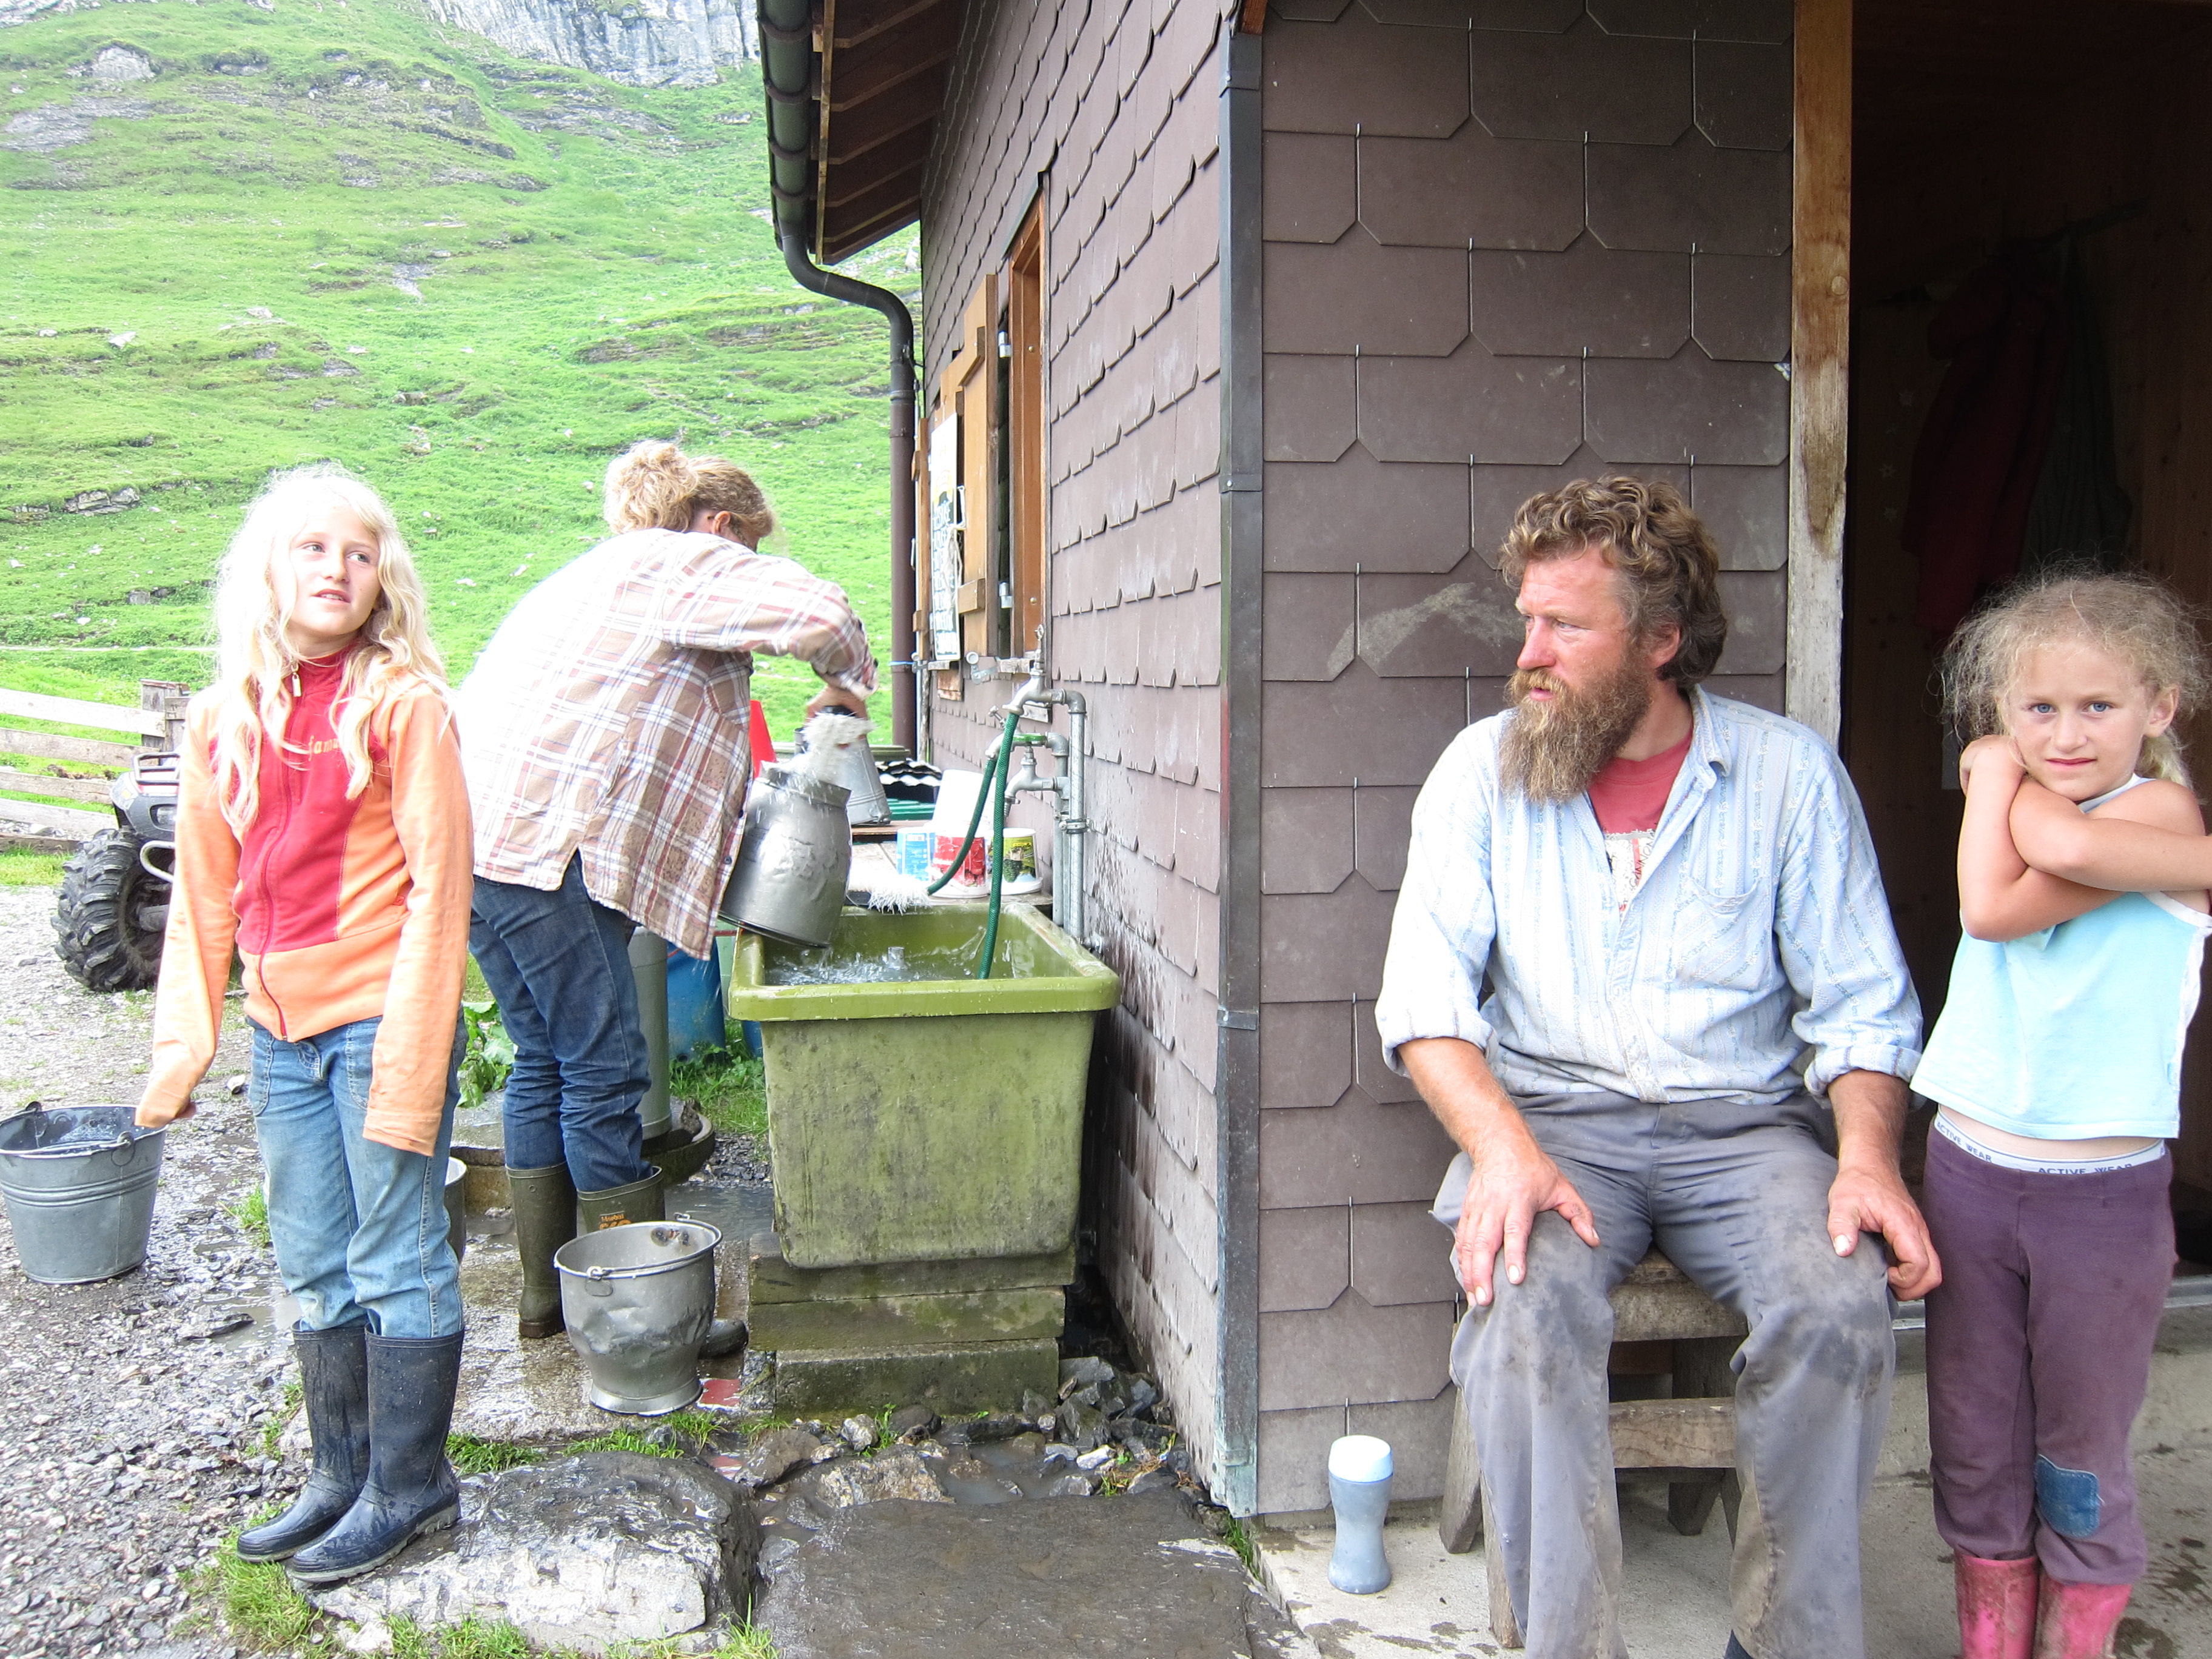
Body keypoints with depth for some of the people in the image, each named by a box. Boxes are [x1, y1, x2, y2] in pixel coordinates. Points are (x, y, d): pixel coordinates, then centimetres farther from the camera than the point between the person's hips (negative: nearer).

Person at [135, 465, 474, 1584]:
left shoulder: (400, 704, -10)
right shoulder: (221, 720, 8)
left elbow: (437, 890, -13)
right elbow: (205, 895, 13)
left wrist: (410, 1061, -16)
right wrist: (183, 1043, 8)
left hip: (382, 1020, -6)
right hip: (281, 1033, 6)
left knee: (396, 1259, 4)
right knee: (317, 1270, 16)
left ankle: (407, 1487, 20)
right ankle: (343, 1475, 31)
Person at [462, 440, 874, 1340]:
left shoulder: (598, 574, 30)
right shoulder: (683, 566, 0)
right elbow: (815, 613, -17)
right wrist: (849, 683, 3)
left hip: (480, 840, 10)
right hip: (541, 844, -10)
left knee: (546, 1063, 15)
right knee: (604, 1073, -4)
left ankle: (547, 1293, 24)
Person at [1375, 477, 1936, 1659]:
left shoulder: (1789, 772, 3)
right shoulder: (1483, 768, 4)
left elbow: (1861, 1002, 4)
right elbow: (1425, 994, -4)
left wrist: (1868, 1155, -15)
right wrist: (1504, 1148, -21)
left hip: (1743, 1122, 1)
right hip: (1550, 1115, 0)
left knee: (1839, 1314, -26)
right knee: (1522, 1305, -30)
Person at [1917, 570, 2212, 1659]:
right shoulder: (2010, 800, 9)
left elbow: (2025, 887, -21)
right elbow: (2014, 885, -7)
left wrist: (2003, 779, -10)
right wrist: (2001, 779, -2)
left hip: (2104, 1194, -4)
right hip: (1967, 1170, 5)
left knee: (2080, 1459, 11)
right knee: (1975, 1446, 14)